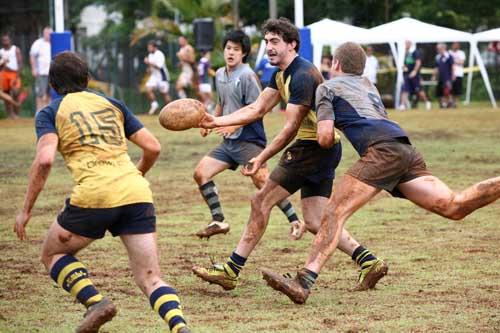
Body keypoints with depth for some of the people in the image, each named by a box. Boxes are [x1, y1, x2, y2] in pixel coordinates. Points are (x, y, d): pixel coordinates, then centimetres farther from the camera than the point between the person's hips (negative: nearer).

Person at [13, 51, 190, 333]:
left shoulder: (50, 113, 11)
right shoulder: (112, 104, 22)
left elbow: (45, 160, -6)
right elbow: (153, 147, 18)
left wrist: (26, 210, 0)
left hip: (95, 194, -3)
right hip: (137, 194, 4)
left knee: (53, 254, 21)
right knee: (151, 278, 5)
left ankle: (95, 302, -4)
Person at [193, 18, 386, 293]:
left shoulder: (302, 76, -18)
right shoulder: (281, 75, 13)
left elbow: (290, 129, -19)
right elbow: (257, 109, 16)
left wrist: (261, 159, -15)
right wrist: (216, 122, 7)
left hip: (313, 147, -10)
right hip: (325, 150, 10)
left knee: (261, 201, -4)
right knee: (315, 221, 7)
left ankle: (231, 270, 1)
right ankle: (369, 262, -1)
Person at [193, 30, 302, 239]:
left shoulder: (247, 76, -13)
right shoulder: (220, 75, 12)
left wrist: (234, 124, -25)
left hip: (249, 140, -8)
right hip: (229, 142, 8)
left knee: (262, 182, -16)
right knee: (201, 173, 1)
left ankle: (295, 222, -8)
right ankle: (218, 222, 8)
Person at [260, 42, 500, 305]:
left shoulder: (327, 88, 15)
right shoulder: (368, 85, 35)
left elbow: (325, 138, 5)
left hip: (383, 150, -7)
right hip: (406, 150, 7)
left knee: (335, 212, -14)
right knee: (454, 206, -5)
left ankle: (304, 283, -28)